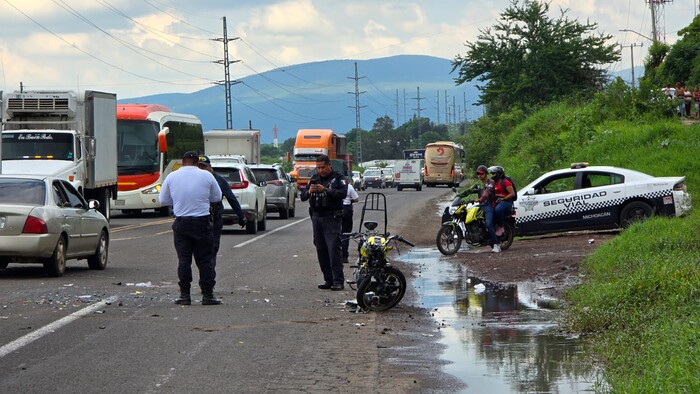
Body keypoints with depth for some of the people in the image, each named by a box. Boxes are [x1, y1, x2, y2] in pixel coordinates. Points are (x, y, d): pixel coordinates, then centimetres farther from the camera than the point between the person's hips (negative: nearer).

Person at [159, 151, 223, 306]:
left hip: (181, 223, 1)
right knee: (205, 260, 5)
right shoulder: (206, 176, -3)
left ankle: (185, 295, 3)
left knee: (184, 260, 5)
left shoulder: (172, 177, 0)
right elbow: (217, 197, 8)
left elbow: (163, 200, 8)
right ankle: (207, 295, 4)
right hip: (202, 222, -1)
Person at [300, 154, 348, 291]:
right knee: (321, 249, 5)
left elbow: (343, 193, -16)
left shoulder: (338, 178, 0)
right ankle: (328, 280, 11)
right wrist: (309, 191, -14)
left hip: (331, 218, -6)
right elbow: (302, 196, 9)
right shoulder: (314, 178, 14)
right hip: (316, 217, 6)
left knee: (333, 248, -13)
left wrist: (325, 190, -26)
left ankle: (338, 281, -15)